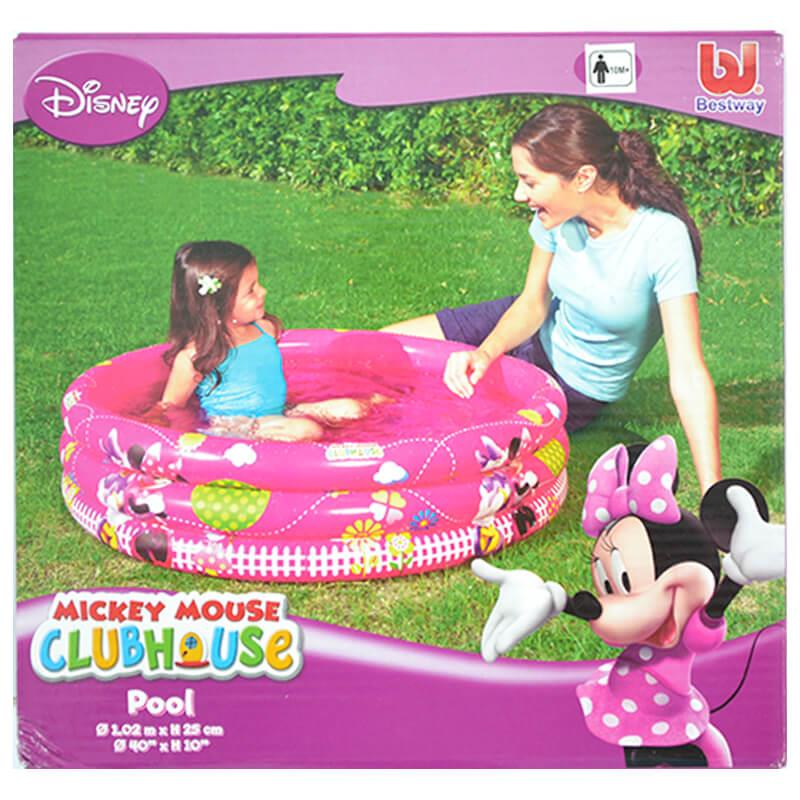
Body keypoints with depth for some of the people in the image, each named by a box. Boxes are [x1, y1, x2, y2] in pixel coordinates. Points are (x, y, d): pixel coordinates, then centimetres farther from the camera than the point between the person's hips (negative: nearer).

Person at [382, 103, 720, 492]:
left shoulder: (663, 239, -33)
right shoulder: (561, 215, -18)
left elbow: (688, 374, -35)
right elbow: (533, 303, -5)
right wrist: (487, 352, -26)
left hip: (574, 389, -4)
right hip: (537, 335, 5)